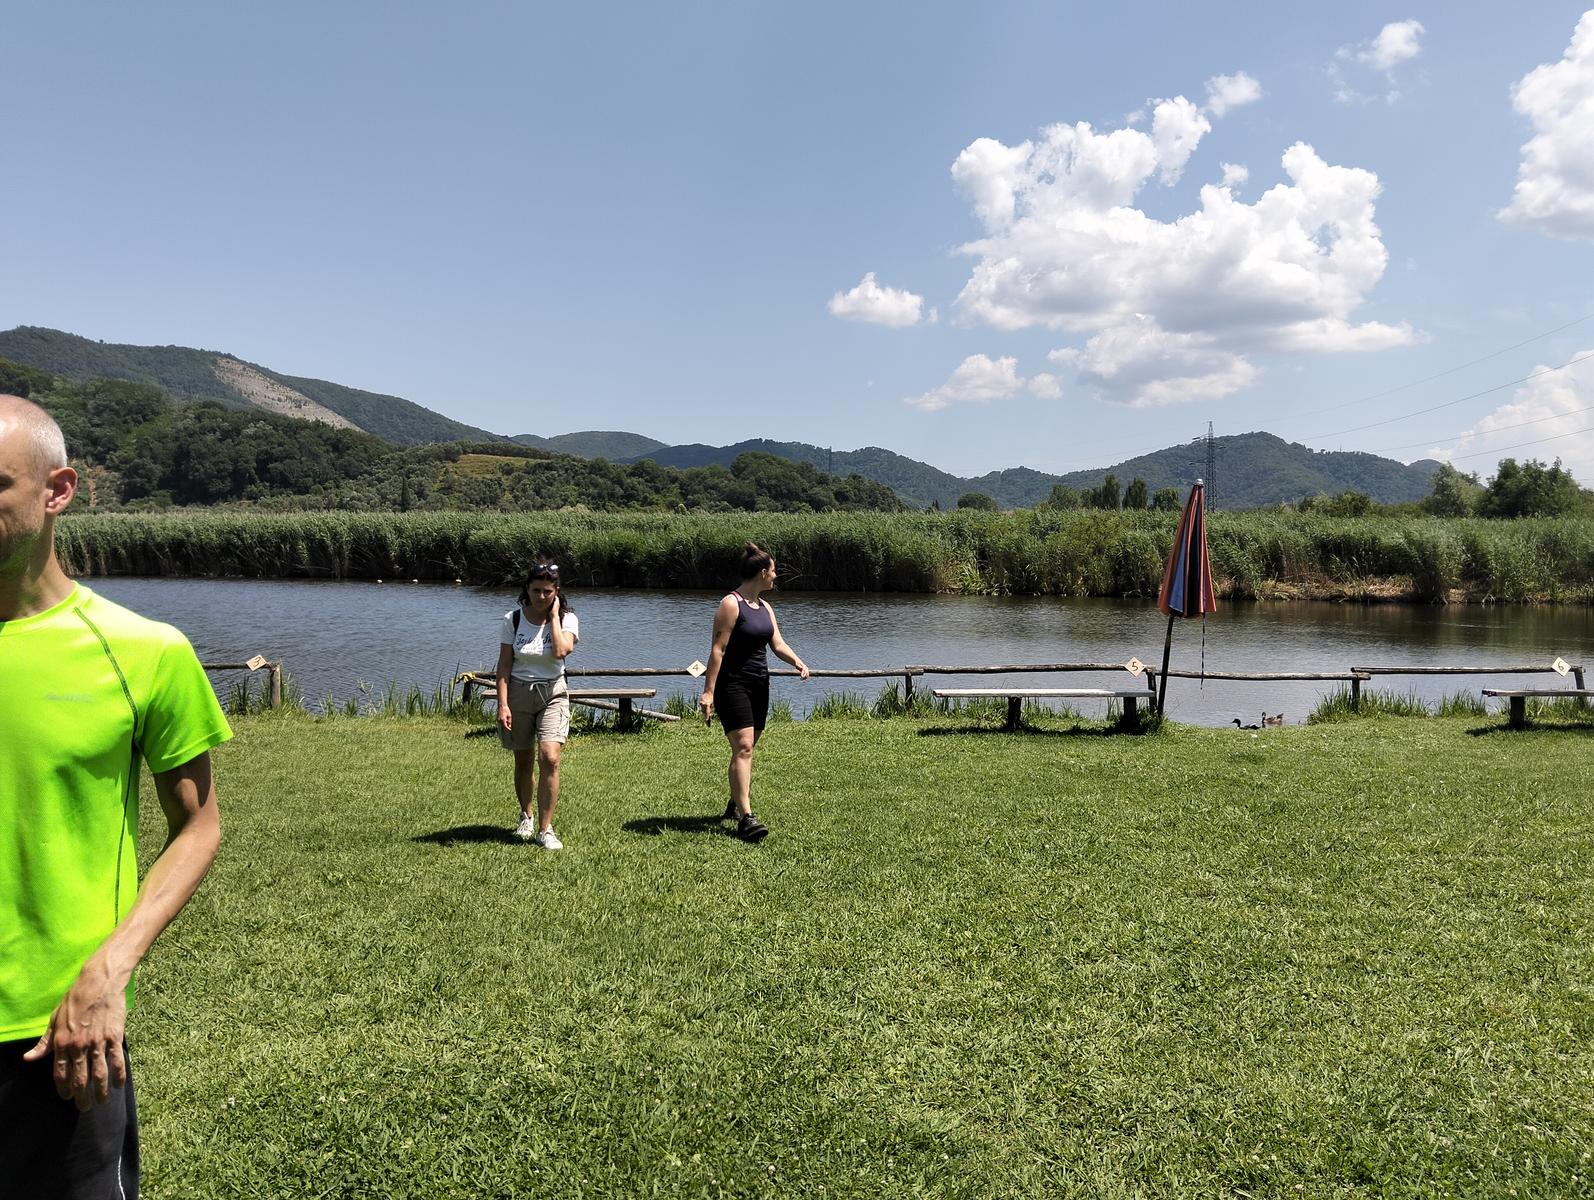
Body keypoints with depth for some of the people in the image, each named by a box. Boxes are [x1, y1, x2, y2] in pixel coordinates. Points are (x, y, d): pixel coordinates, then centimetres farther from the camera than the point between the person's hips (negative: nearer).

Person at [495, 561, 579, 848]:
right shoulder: (514, 619, -3)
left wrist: (554, 616, -16)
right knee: (523, 762, 9)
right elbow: (504, 665, -3)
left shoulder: (567, 618, -5)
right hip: (518, 693, 1)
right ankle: (527, 816, 35)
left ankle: (545, 829, -7)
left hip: (552, 694, -1)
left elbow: (560, 651, -24)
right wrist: (503, 704, -10)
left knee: (549, 758, -16)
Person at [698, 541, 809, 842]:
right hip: (732, 684, -8)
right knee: (743, 748, -16)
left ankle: (736, 803, 29)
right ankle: (745, 818, -21)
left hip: (759, 684, 8)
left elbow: (777, 643, 10)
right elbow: (718, 649, -15)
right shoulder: (731, 605, -12)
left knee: (747, 748, 14)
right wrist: (708, 692, -20)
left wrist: (797, 661, -12)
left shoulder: (765, 607, 14)